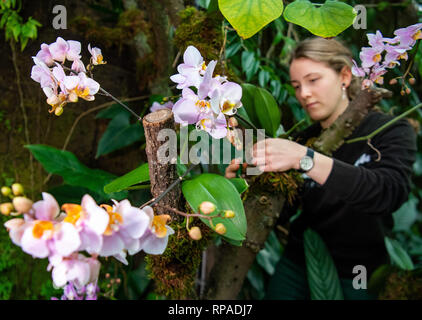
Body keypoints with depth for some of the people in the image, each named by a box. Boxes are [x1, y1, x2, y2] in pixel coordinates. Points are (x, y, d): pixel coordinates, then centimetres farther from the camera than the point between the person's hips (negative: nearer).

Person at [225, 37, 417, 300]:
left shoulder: (392, 131, -9)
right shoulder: (303, 140, 2)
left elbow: (391, 192, -29)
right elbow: (281, 211, 3)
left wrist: (304, 158, -37)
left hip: (359, 277, -3)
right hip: (297, 264, 3)